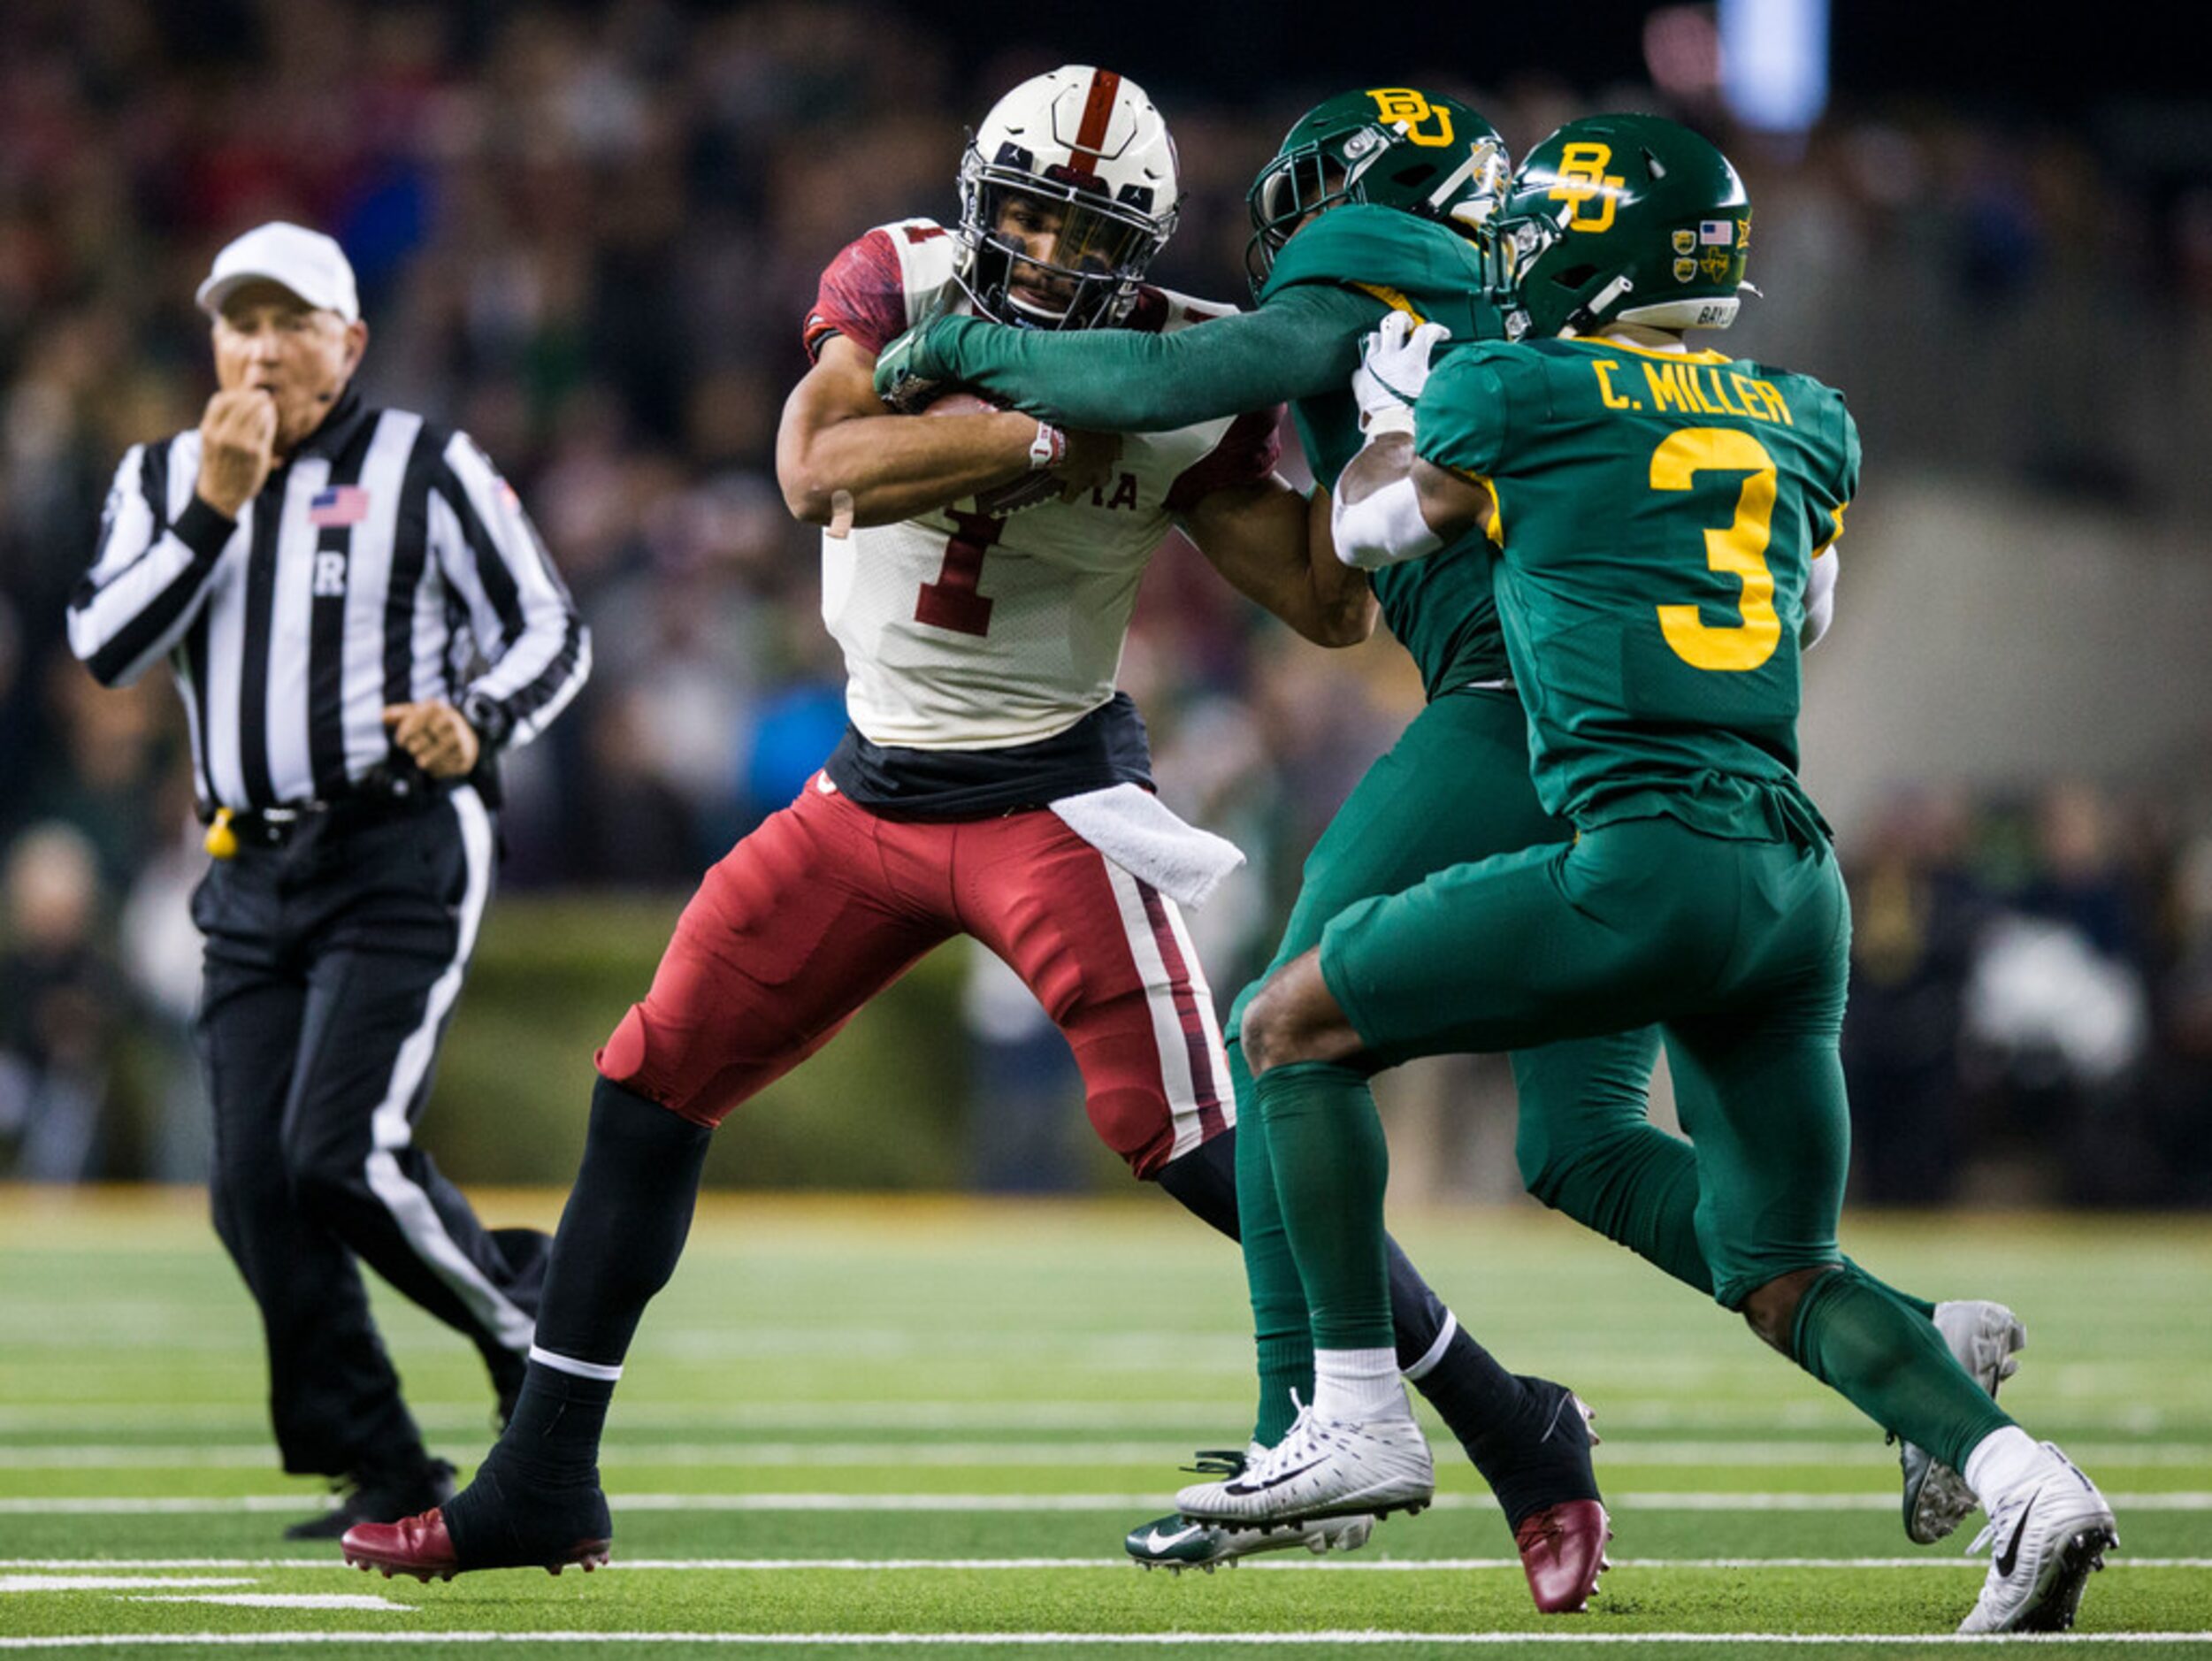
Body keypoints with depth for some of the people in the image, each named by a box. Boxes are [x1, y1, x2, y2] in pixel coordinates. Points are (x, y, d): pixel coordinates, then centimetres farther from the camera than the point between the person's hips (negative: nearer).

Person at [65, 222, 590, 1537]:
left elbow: (554, 632, 1)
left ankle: (537, 1330, 5)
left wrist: (479, 725, -18)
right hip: (250, 875, 5)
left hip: (402, 855, -5)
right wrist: (215, 507, -11)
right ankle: (383, 1476, 8)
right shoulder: (164, 479, 11)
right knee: (260, 1189, -1)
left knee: (346, 1154, -18)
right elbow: (106, 649, -3)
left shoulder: (428, 471, -1)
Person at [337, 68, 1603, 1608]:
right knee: (650, 1088, 5)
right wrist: (1051, 436, -30)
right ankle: (542, 1488, 16)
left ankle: (1514, 1433, -6)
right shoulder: (895, 279, -7)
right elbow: (820, 470, -26)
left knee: (1187, 1136, -15)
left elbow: (1331, 603, -10)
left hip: (1057, 794, -4)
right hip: (875, 787, 4)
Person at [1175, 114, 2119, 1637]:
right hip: (1798, 876, 6)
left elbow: (1371, 527, 23)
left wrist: (1394, 404, 42)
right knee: (1787, 1282, 14)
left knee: (1294, 1029, 9)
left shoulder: (1513, 393, 2)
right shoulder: (1806, 423, 18)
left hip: (1649, 858, -6)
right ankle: (2019, 1477, -8)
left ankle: (1359, 1420, 6)